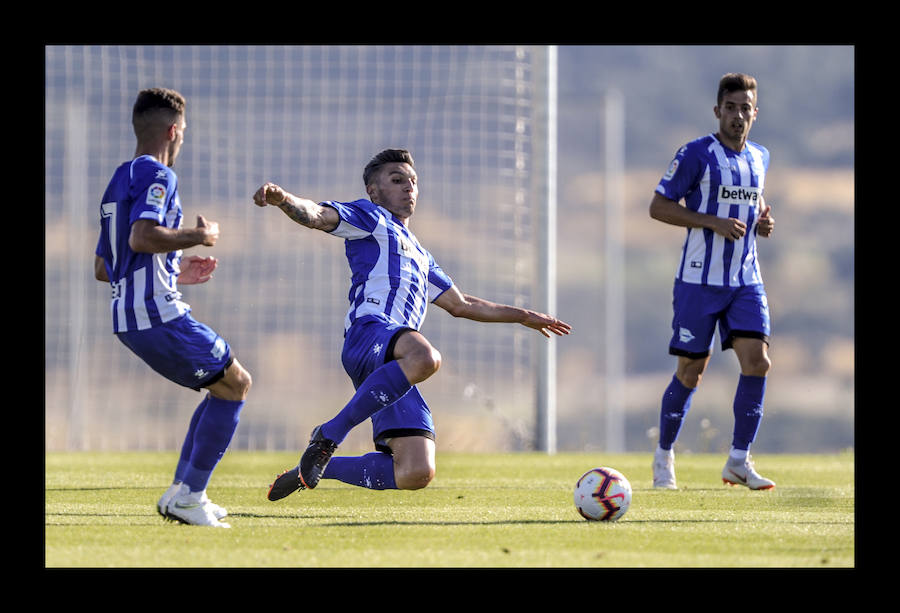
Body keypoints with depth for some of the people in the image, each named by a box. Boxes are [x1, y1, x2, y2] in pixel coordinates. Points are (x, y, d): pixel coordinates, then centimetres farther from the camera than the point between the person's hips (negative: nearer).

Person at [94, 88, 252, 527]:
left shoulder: (118, 180, 21)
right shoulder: (156, 175, -9)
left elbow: (103, 268, 23)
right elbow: (142, 237, -27)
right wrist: (199, 236, -11)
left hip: (127, 318, 10)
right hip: (157, 313, -10)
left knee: (225, 386, 19)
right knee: (235, 384, -1)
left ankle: (180, 491, 15)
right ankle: (190, 495, -4)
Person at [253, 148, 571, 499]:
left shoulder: (420, 255, 39)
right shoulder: (368, 216, 17)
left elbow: (461, 305, 47)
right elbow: (317, 216, -1)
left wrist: (523, 317, 50)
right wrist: (284, 200, -23)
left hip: (397, 365, 7)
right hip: (369, 331, -7)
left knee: (416, 474, -10)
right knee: (424, 357, -43)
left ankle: (312, 469, 10)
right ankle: (329, 436, -30)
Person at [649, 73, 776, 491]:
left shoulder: (759, 158, 10)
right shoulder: (696, 155, -9)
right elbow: (659, 207, -9)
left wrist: (762, 222, 4)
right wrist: (714, 223, -19)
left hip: (746, 280, 5)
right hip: (699, 281, -5)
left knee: (757, 362, -11)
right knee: (691, 371, 1)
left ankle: (739, 460, -3)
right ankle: (664, 456, 20)